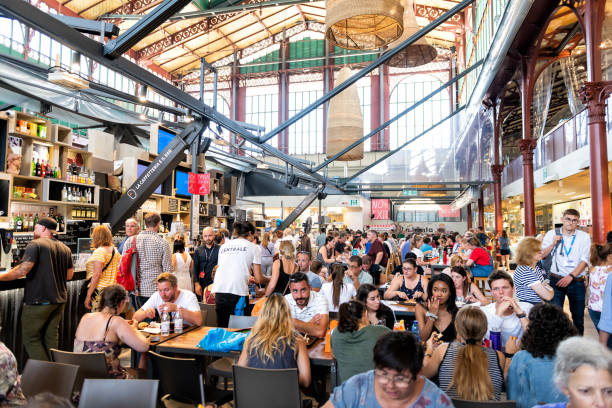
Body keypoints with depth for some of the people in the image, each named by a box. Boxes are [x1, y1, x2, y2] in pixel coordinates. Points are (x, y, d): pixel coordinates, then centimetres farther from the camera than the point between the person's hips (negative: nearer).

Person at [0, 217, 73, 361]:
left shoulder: (35, 244, -10)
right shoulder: (65, 249, 10)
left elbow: (22, 270, -20)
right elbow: (69, 275, 15)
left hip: (39, 301, -7)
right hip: (59, 300, 7)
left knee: (31, 338, 5)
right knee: (51, 336, 15)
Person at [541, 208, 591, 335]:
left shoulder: (584, 237, 3)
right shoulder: (551, 234, 3)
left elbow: (584, 260, -5)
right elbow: (542, 255, 4)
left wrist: (570, 276, -16)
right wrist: (553, 243, -12)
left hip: (577, 282, 1)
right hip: (556, 281, -1)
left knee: (578, 316, 11)